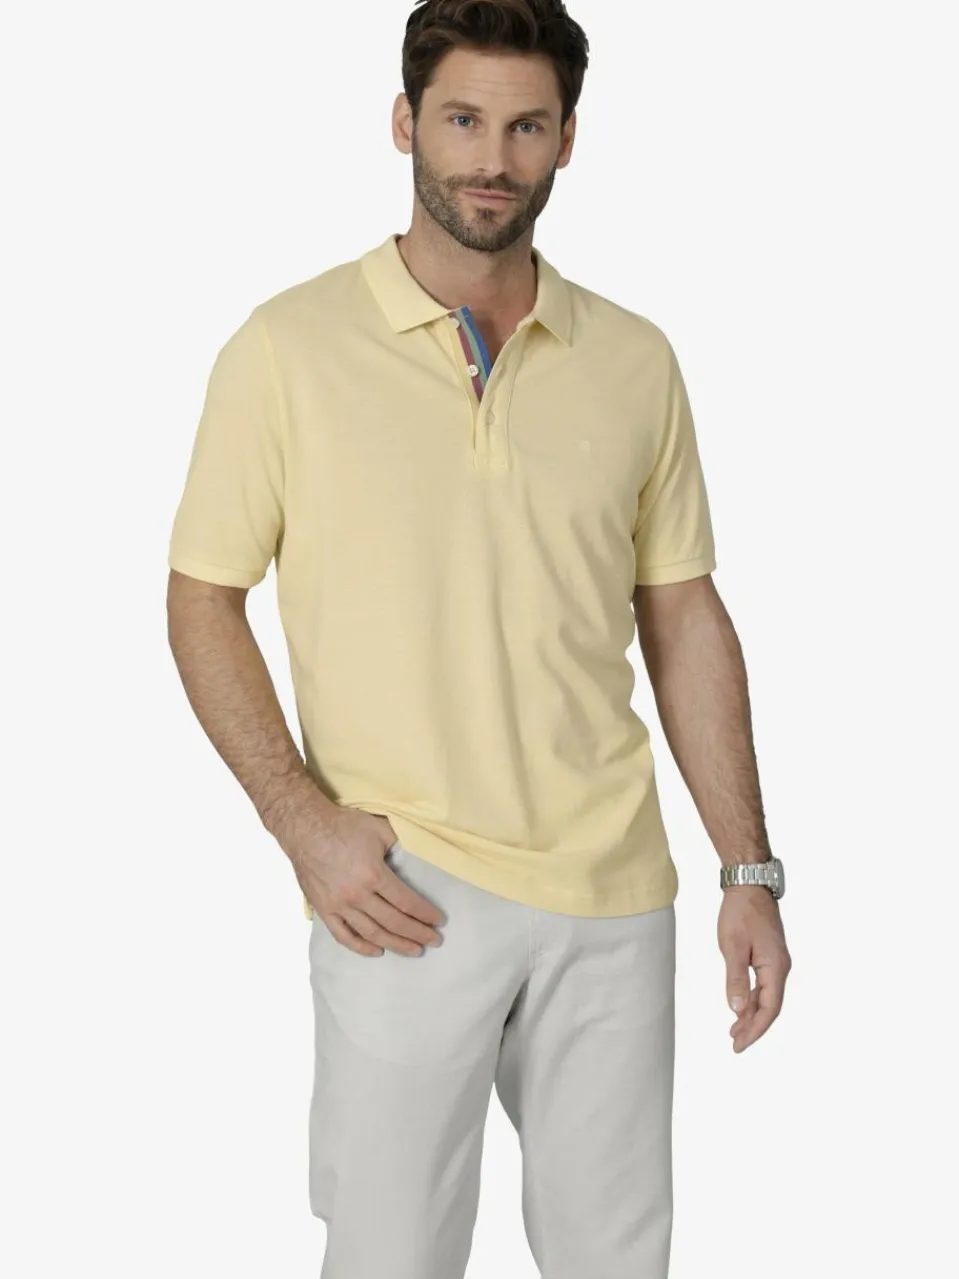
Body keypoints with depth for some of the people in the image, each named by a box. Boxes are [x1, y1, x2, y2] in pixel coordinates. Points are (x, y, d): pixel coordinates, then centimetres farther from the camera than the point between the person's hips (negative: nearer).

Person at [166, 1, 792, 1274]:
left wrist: (750, 872, 5)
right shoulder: (290, 347, -5)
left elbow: (684, 616, 9)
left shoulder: (636, 360, 5)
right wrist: (305, 821, -12)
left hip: (613, 892, 3)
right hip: (405, 890, -3)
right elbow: (203, 598, -1)